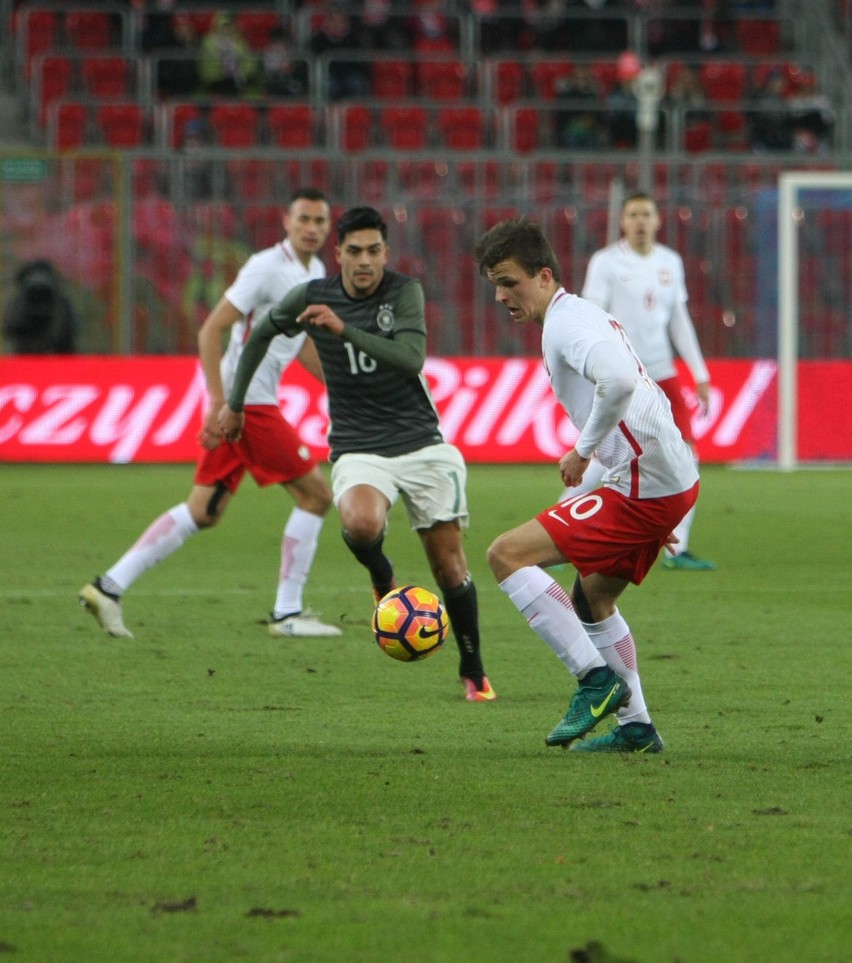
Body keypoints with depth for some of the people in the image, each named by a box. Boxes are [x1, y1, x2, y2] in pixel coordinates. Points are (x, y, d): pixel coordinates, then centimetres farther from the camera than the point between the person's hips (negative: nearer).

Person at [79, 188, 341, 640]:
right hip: (247, 403, -9)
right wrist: (220, 405, -23)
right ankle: (287, 614, 2)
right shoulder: (267, 268, -15)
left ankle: (109, 586, 8)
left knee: (203, 512, 8)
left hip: (246, 404, 9)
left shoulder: (315, 272, 13)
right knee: (315, 494, -4)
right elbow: (210, 331, -17)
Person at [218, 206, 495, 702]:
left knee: (450, 565, 2)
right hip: (358, 451, 0)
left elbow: (413, 359, -25)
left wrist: (344, 330, -32)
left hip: (422, 443, 0)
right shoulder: (312, 297, -3)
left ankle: (474, 673, 23)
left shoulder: (405, 291, -9)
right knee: (362, 523, -34)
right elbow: (263, 332, 17)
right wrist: (236, 402, 21)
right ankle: (382, 578, 0)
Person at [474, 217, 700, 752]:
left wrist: (584, 451, -20)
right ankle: (635, 727, 27)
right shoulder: (581, 316, 20)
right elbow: (645, 395, 28)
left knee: (507, 554, -11)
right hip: (675, 481, 11)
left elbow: (619, 381, -32)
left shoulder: (566, 322, -13)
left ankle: (596, 678, -11)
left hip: (644, 485, -11)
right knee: (591, 598, 25)